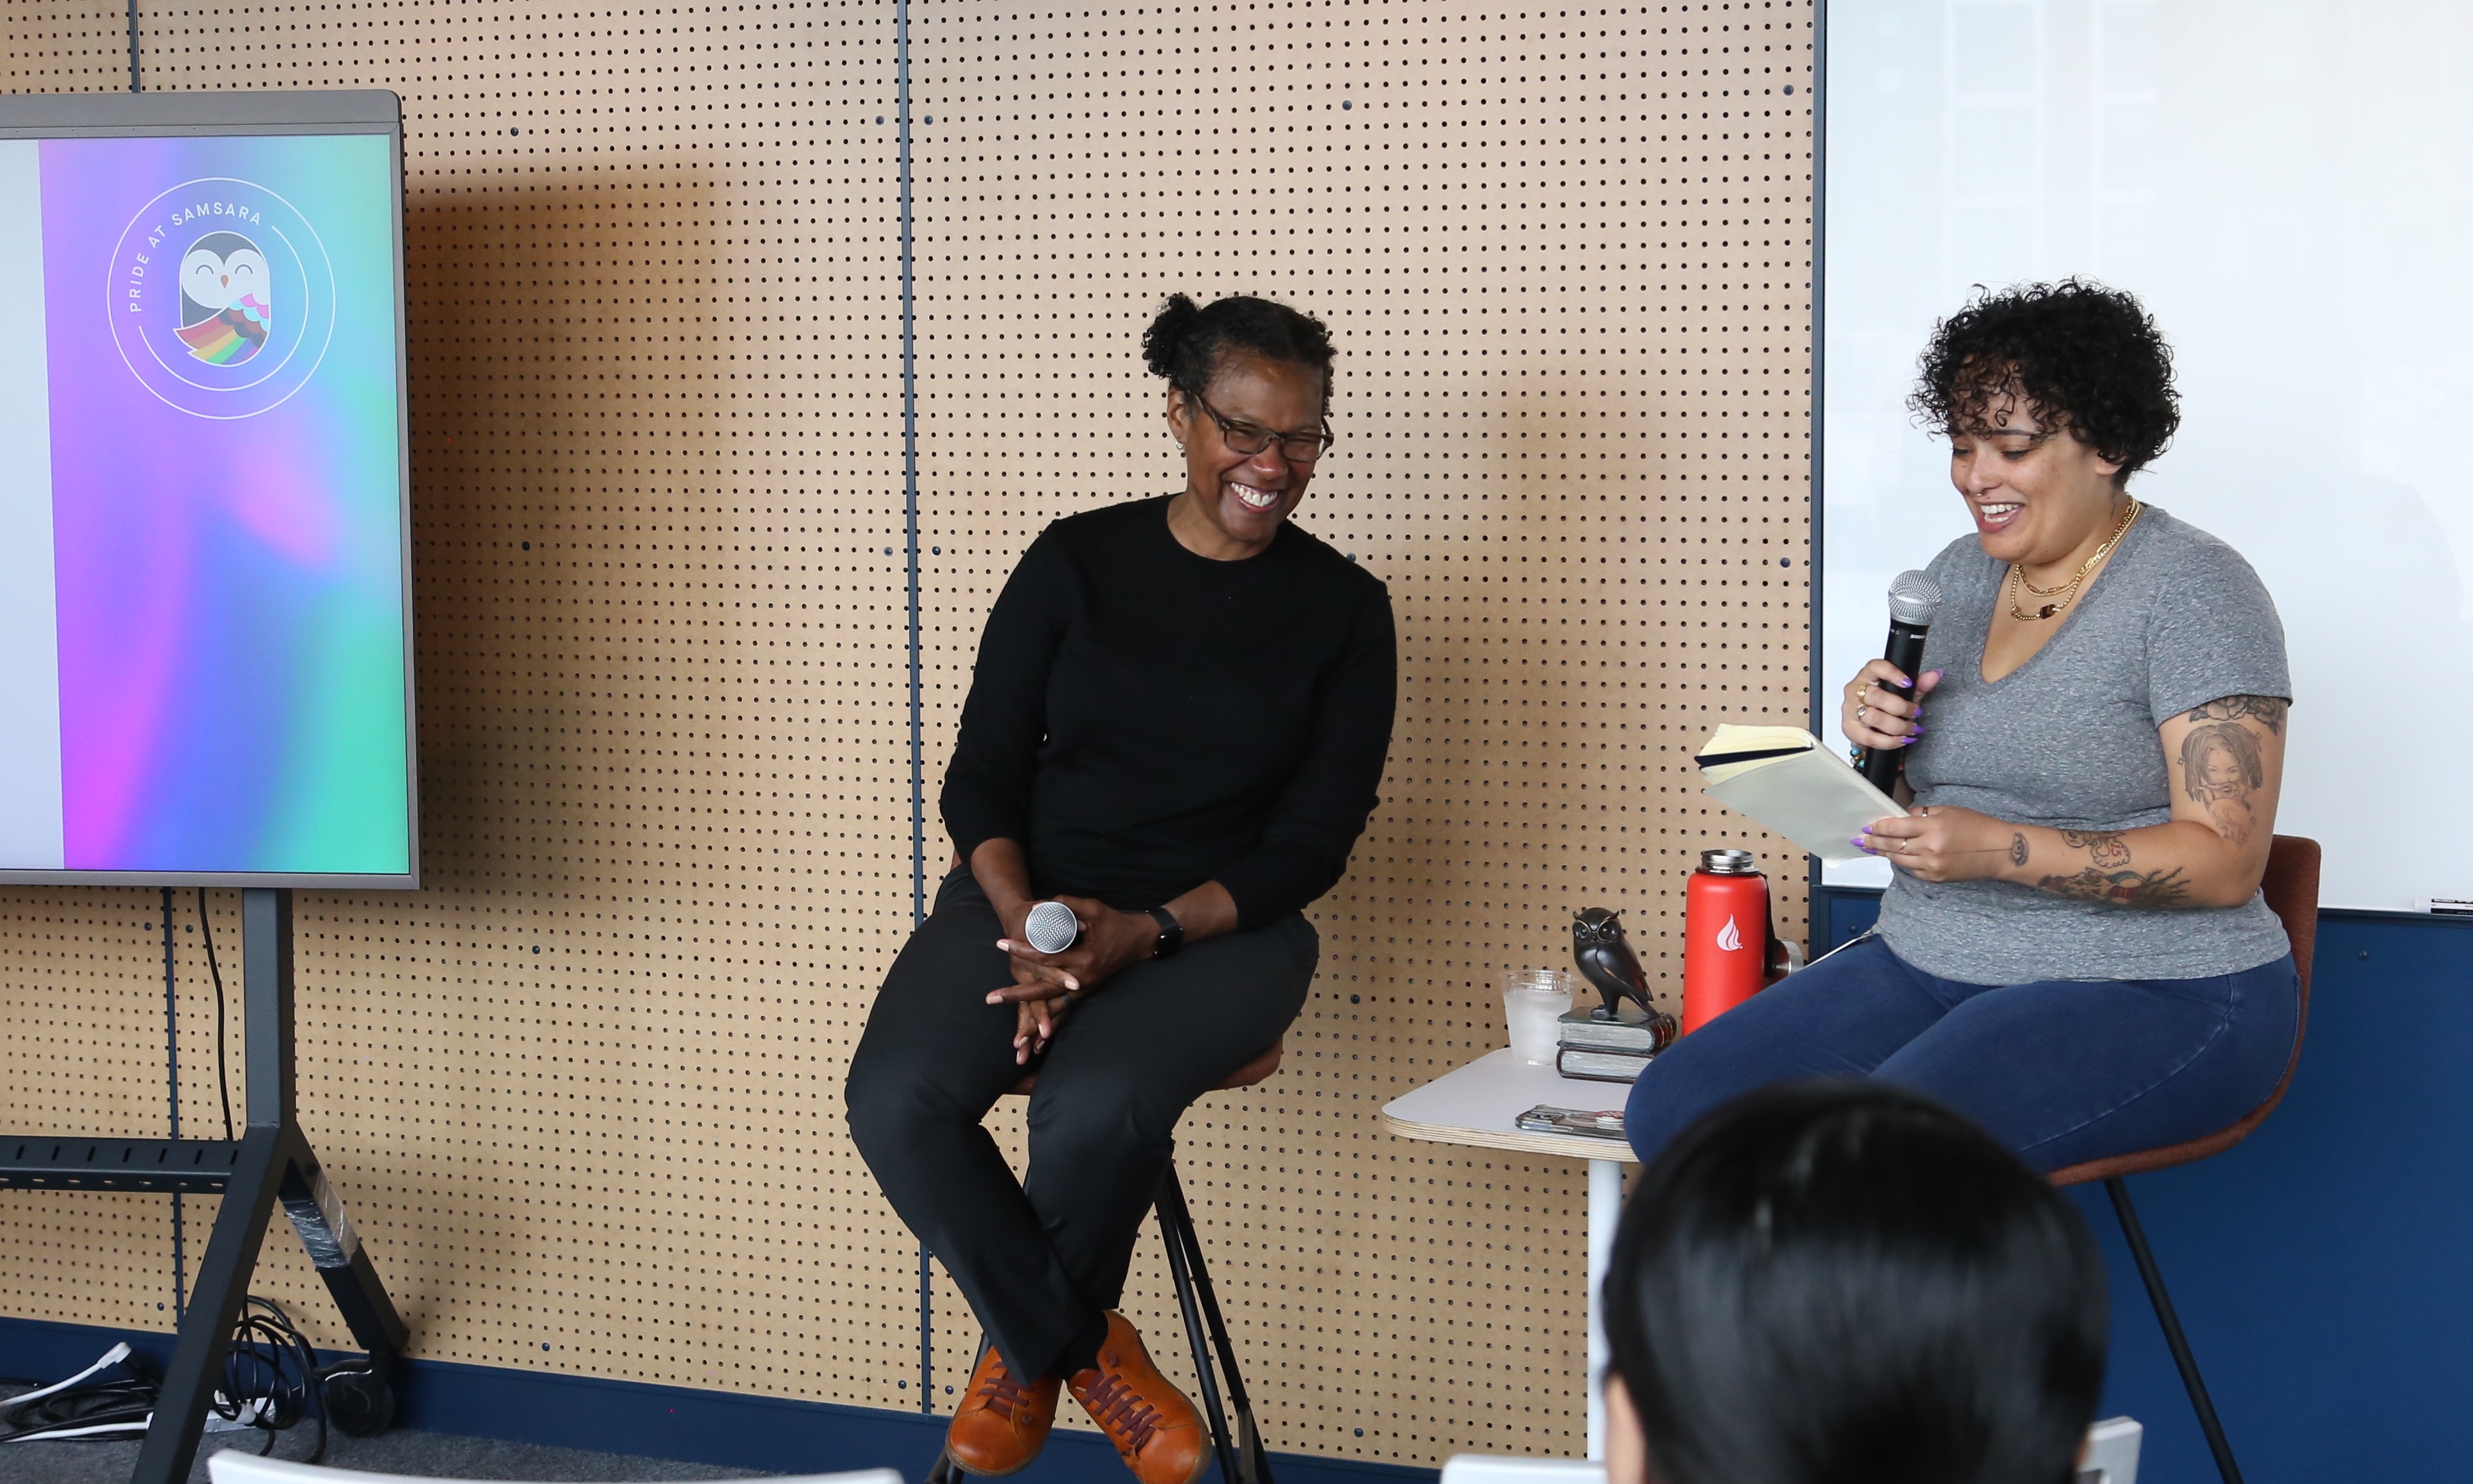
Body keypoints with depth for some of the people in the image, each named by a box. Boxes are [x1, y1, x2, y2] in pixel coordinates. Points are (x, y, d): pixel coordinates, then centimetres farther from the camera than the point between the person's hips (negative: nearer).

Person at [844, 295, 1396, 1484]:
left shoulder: (1343, 611, 2)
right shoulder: (1075, 563, 4)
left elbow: (1313, 840, -2)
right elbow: (981, 777, 4)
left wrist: (1144, 933, -17)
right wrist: (1025, 928, -16)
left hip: (1219, 927, -2)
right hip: (1025, 898, 2)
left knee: (1093, 1108, -34)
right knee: (894, 1098, -27)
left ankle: (1028, 1347, 0)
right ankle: (1088, 1350, -5)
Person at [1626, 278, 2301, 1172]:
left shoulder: (2192, 590, -9)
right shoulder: (1960, 575, 13)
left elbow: (2226, 862, -16)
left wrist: (2001, 850, -25)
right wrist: (1877, 738, -5)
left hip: (2151, 996, -7)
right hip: (1927, 964, 7)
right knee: (1671, 1109, -11)